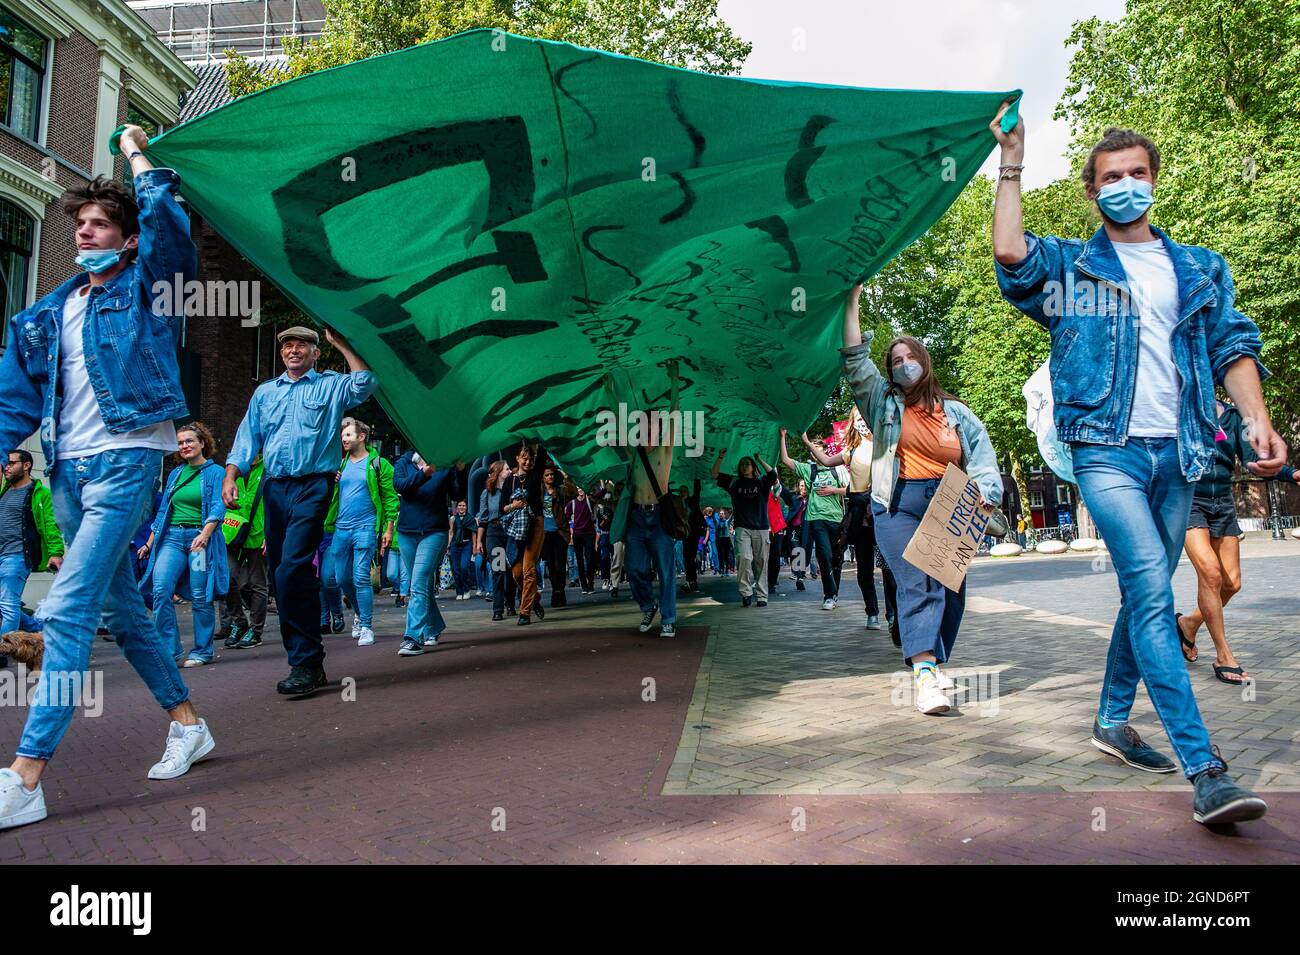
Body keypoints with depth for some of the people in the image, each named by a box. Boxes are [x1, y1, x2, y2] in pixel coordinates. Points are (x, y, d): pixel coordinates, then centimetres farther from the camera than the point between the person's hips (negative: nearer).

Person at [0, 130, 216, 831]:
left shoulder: (145, 287, 1)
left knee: (67, 610, -14)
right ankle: (188, 725, 26)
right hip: (68, 470, 7)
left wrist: (135, 153, -3)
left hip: (124, 462, -7)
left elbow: (165, 218, -17)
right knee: (120, 608, 12)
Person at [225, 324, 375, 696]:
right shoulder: (264, 392, 22)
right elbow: (247, 439, 17)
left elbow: (364, 383, -13)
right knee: (280, 575, 6)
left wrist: (341, 342, -6)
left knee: (292, 570, -20)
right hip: (274, 488, 6)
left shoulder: (331, 385, 8)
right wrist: (230, 477, 4)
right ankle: (307, 662, 15)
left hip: (312, 487, -6)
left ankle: (306, 662, -13)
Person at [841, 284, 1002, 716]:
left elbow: (981, 455, 9)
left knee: (951, 590, 1)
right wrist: (852, 302, 1)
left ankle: (933, 664, 15)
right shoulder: (886, 404, 12)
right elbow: (856, 362, 3)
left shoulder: (956, 413, 14)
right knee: (916, 585, -15)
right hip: (899, 507, -2)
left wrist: (985, 495, -9)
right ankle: (924, 673, -22)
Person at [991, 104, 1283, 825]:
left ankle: (1113, 720, 27)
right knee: (1151, 593, -15)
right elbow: (1009, 253, -12)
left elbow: (1233, 348, 10)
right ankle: (1204, 769, -14)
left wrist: (1257, 418, -6)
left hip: (1179, 453, 5)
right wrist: (1011, 166, -5)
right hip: (1107, 449, -4)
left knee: (1145, 595, 11)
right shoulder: (1069, 267, 9)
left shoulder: (1202, 269, 18)